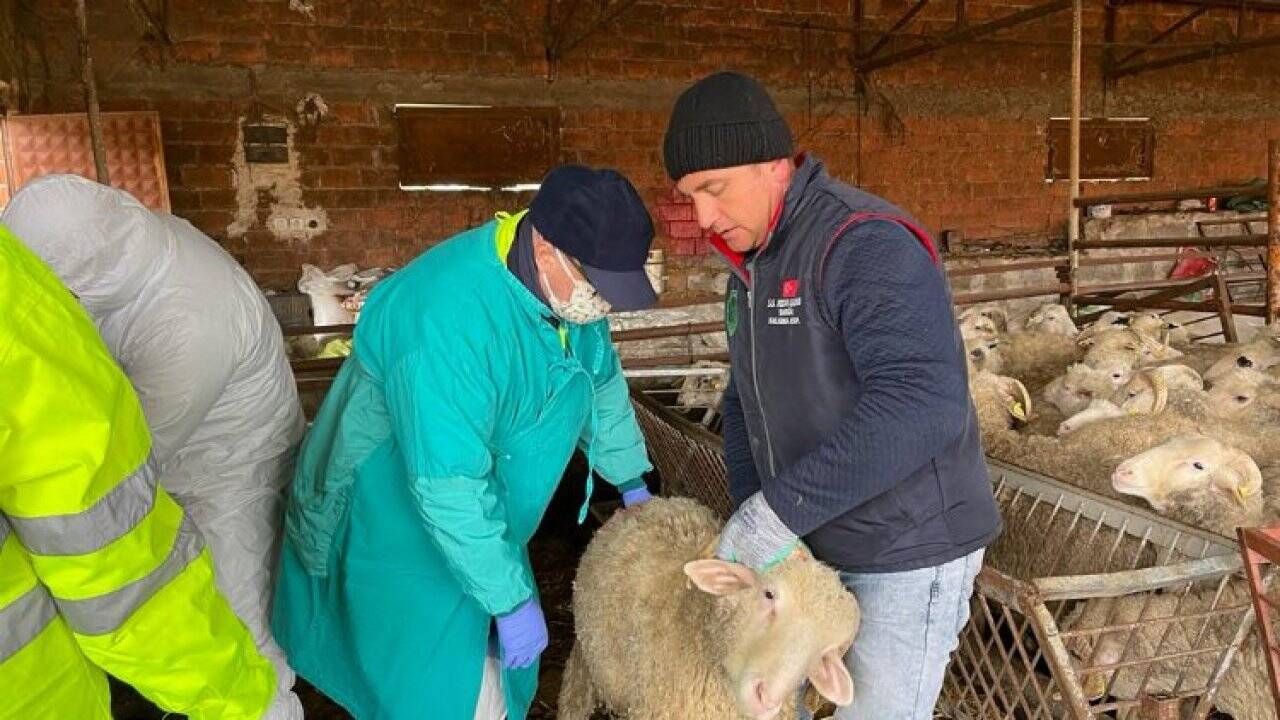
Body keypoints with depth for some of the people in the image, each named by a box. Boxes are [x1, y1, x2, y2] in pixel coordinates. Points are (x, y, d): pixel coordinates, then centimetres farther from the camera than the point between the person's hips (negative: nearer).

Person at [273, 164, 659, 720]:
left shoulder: (568, 284, -9)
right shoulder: (447, 319, -36)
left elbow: (602, 383, 8)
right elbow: (448, 488, -35)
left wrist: (631, 481, 13)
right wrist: (512, 599, -28)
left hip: (480, 517, 8)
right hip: (402, 526, -7)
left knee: (503, 657, 19)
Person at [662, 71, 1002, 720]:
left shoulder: (867, 244, -23)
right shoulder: (752, 265, 7)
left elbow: (923, 404, -35)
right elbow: (745, 403, 10)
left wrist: (781, 509, -33)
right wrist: (750, 515, -4)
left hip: (907, 555, -8)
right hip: (817, 545, 8)